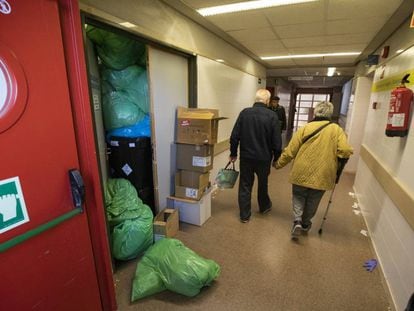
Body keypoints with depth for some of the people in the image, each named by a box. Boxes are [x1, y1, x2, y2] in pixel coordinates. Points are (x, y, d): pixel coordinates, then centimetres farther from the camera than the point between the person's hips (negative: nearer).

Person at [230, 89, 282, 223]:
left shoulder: (244, 113, -7)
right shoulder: (272, 116, -11)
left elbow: (234, 136, -7)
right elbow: (277, 142, -10)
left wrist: (233, 153, 6)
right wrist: (276, 158, 6)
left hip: (246, 156, 1)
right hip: (264, 158, 0)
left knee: (245, 186, 11)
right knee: (263, 184, 22)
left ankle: (245, 215, 20)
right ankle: (264, 207, 44)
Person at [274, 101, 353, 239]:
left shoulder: (305, 128, -4)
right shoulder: (337, 130, -1)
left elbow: (290, 151, -6)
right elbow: (345, 151, -12)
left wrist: (279, 164, 7)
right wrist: (337, 167, 7)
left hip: (301, 173, -1)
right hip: (322, 175, 1)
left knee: (299, 197, 19)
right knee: (312, 202, 20)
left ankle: (297, 221, 2)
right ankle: (305, 224, 36)